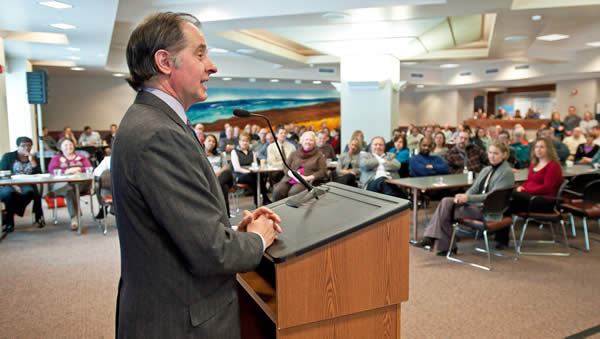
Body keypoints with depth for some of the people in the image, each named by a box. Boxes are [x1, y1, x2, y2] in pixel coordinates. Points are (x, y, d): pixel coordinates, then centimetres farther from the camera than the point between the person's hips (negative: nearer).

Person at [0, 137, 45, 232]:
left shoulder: (33, 158, 17)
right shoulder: (8, 157, 11)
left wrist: (32, 160, -3)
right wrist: (13, 185, -17)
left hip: (27, 185, 1)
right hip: (9, 185, -1)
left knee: (29, 192, -35)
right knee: (9, 193, -36)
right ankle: (8, 222, -21)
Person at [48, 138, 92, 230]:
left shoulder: (82, 157, 30)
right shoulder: (56, 158, 28)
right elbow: (51, 170, 7)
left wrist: (79, 169, -10)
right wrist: (67, 171, -12)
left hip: (80, 184, 1)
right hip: (62, 183, -1)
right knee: (69, 190, -38)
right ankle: (74, 218, -42)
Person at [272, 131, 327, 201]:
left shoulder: (319, 155, 12)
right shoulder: (294, 153, 21)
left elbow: (323, 172, 3)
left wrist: (308, 178, -11)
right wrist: (293, 175, -9)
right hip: (289, 179, 3)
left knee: (293, 192, -35)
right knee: (277, 191, -27)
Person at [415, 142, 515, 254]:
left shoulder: (507, 172, -5)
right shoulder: (486, 170, 19)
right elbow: (474, 189, 14)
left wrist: (468, 198, -22)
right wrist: (464, 196, -10)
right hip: (476, 203, 7)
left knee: (447, 211, -20)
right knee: (446, 202, -20)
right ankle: (430, 238, -26)